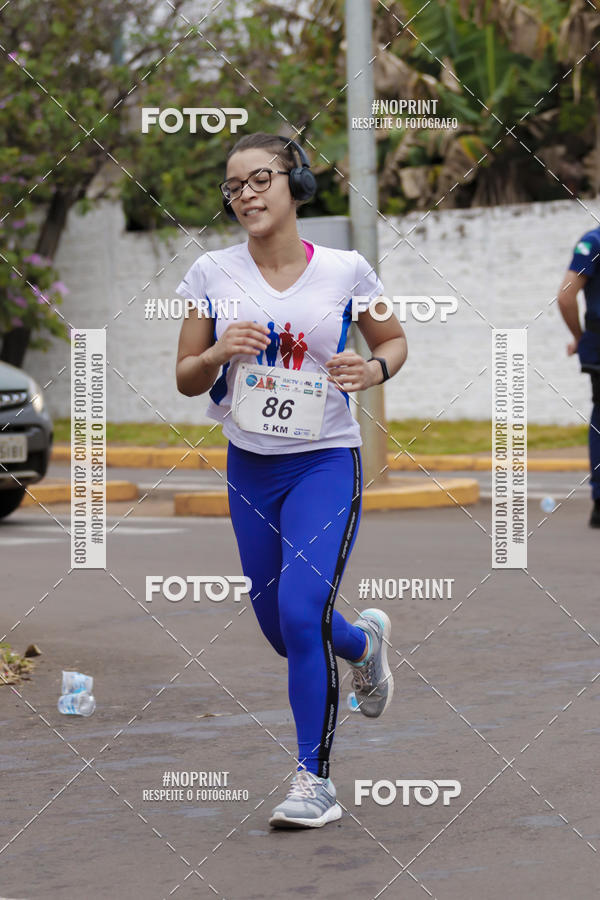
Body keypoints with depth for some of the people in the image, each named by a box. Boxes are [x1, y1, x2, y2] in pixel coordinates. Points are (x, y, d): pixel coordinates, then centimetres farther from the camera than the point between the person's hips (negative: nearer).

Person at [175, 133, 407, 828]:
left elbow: (394, 339, 11)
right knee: (281, 630, 12)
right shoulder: (211, 273, -1)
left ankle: (315, 778, -6)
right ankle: (365, 640, 47)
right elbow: (186, 379, 5)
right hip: (249, 465, 4)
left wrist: (373, 369, -11)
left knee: (302, 612, -19)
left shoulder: (345, 270, -5)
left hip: (326, 461, -3)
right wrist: (219, 353, -16)